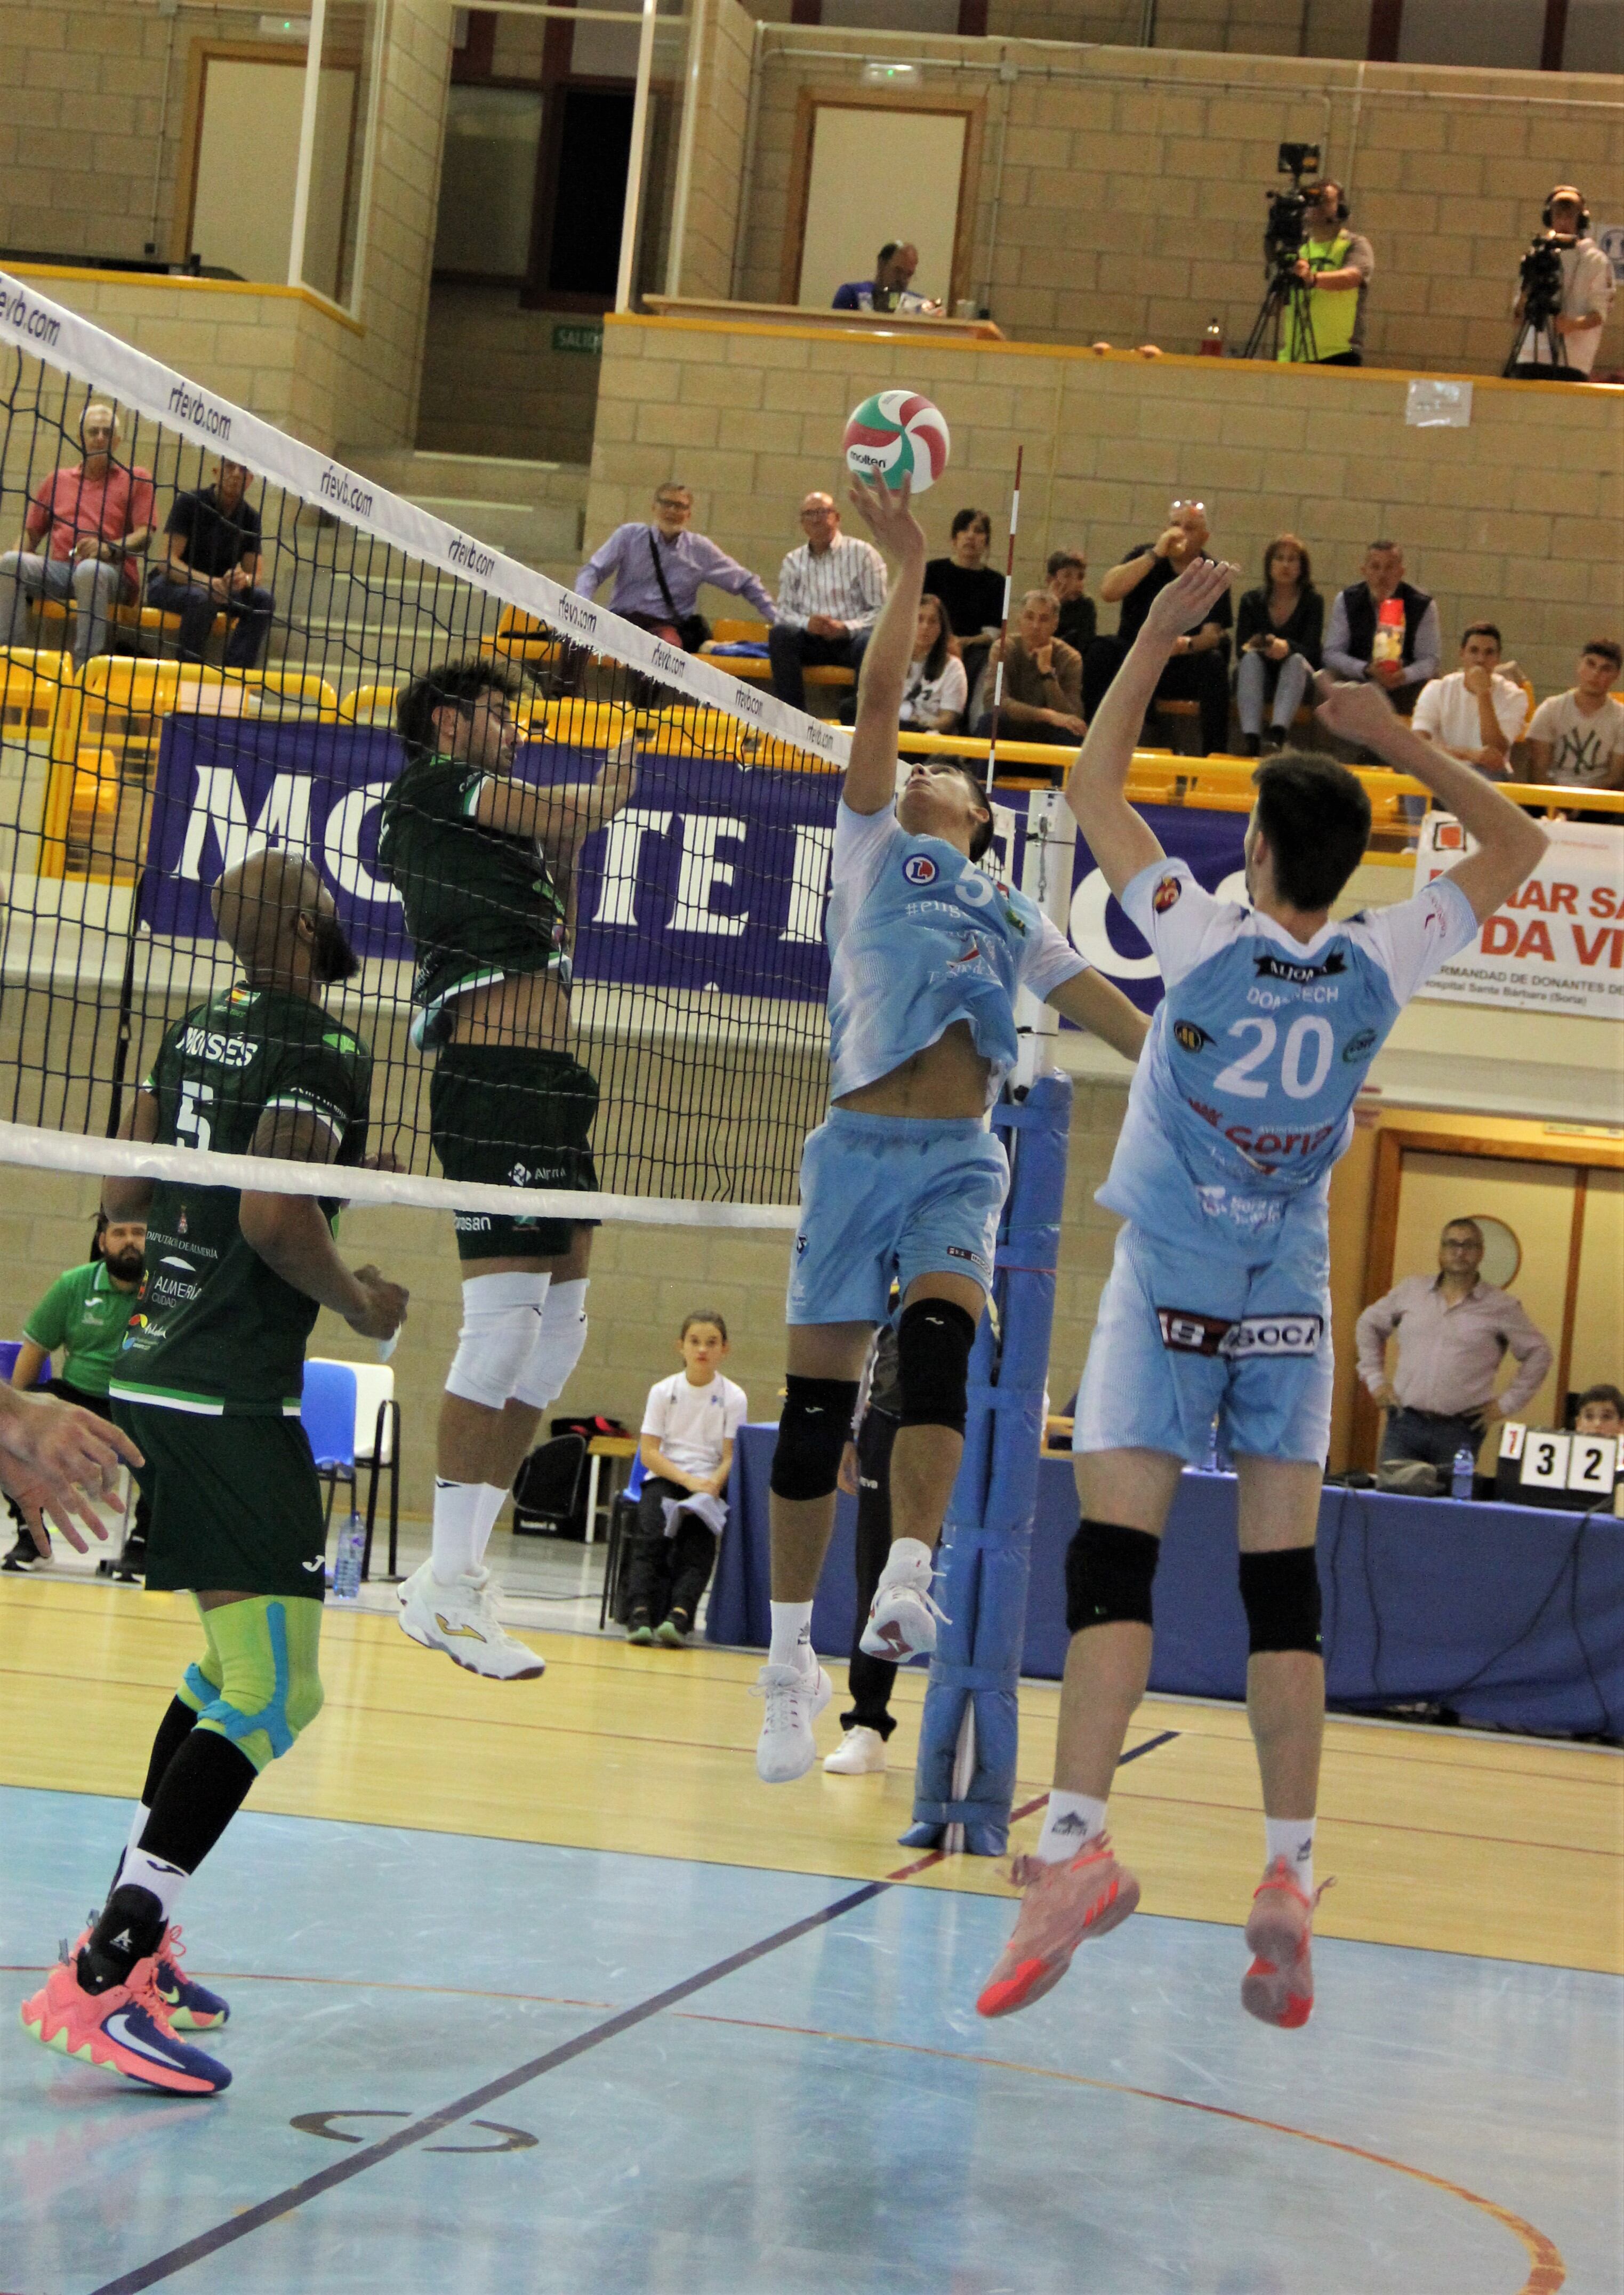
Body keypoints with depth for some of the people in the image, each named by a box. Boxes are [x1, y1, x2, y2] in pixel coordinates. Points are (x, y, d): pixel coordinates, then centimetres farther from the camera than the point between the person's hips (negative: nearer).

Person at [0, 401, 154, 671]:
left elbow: (145, 534, 2)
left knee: (90, 570, -41)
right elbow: (31, 533, 25)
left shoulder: (136, 479, 14)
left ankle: (86, 667, -45)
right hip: (57, 569, 4)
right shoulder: (58, 480, 24)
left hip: (112, 573, -4)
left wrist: (110, 548, -18)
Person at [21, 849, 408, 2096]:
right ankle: (98, 1979, -20)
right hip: (234, 1396, -9)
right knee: (273, 1696, -11)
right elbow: (277, 1215, -22)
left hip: (155, 1375, 10)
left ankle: (136, 1935, 22)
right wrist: (363, 1305, -7)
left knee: (232, 1659, 22)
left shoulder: (195, 1033, 13)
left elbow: (128, 1190, 18)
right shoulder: (324, 1049, -12)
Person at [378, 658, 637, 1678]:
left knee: (560, 1326, 8)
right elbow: (572, 807, 1)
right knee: (505, 1319, -14)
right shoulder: (436, 783, 1)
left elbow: (550, 942, 33)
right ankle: (446, 1585, -13)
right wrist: (601, 796, 21)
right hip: (494, 1074, -10)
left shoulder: (482, 825, 28)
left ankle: (466, 1567, 10)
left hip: (546, 1082, 10)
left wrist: (566, 849, 26)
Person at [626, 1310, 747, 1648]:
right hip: (664, 1477, 1)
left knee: (697, 1542, -28)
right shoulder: (663, 1391, 5)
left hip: (710, 1483, -1)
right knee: (650, 1534, -28)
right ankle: (640, 1612, -40)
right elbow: (649, 1451, -1)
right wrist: (688, 1481, -16)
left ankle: (680, 1614, -45)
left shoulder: (734, 1398, 4)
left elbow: (730, 1457, -1)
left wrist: (711, 1486, -21)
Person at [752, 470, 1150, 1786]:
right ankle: (792, 1657, 6)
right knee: (819, 1397, -2)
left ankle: (906, 1589, -39)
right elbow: (877, 707, 8)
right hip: (861, 1144, -1)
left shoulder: (1016, 919, 23)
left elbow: (1109, 1012, 22)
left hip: (961, 1158, 2)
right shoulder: (874, 850, 15)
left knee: (940, 1334, -25)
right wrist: (910, 573, 2)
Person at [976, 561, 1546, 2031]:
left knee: (1115, 1564, -6)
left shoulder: (1208, 946, -14)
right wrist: (1397, 740, 6)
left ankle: (1077, 1843, -19)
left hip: (1168, 1301, -3)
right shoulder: (1377, 971, -6)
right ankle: (1288, 1878, -1)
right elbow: (1514, 845, 9)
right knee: (1285, 1587, 3)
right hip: (1291, 1306, 3)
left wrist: (1159, 634, 1)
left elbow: (1093, 792, -3)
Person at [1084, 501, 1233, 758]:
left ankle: (1214, 753, -26)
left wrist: (1188, 645, -35)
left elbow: (1213, 633, -11)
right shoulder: (1144, 557, 1)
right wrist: (1156, 554, -22)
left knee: (1214, 663, -30)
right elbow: (1108, 592, -18)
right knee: (1100, 650, -27)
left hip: (1183, 668, 0)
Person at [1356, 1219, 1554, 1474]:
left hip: (1459, 1432, -2)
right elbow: (1369, 1325, 22)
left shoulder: (1502, 1307, 3)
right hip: (1404, 1424, 2)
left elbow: (1539, 1354, 9)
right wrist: (1375, 1379, 13)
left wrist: (1507, 1404, 4)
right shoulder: (1411, 1291, 11)